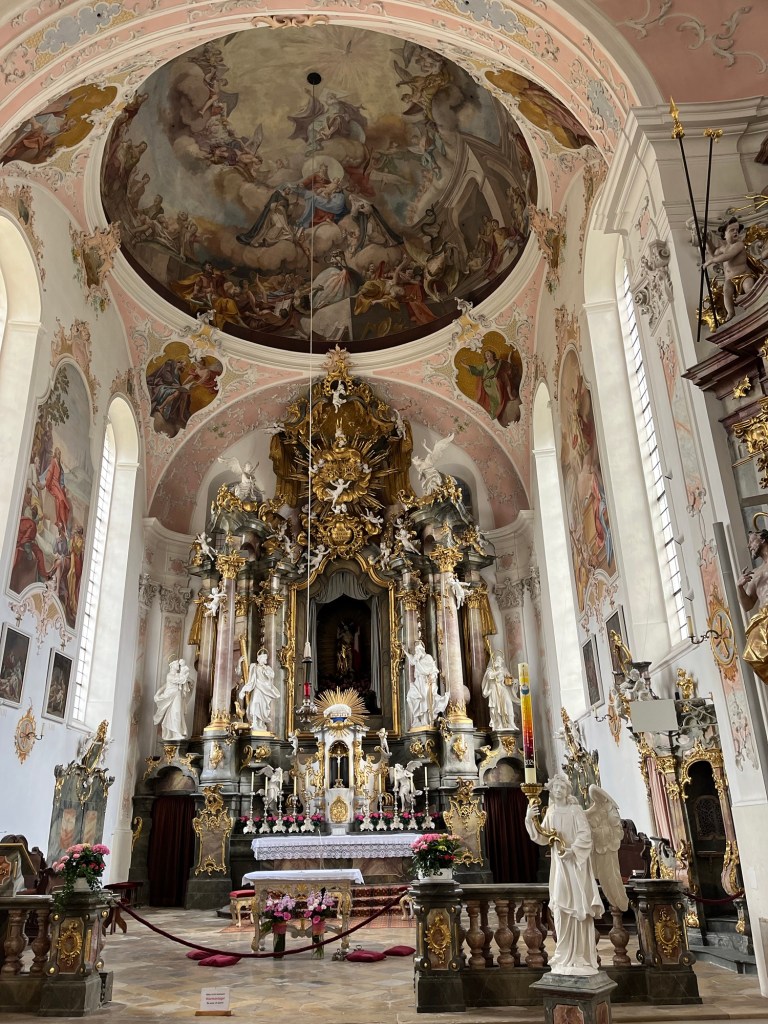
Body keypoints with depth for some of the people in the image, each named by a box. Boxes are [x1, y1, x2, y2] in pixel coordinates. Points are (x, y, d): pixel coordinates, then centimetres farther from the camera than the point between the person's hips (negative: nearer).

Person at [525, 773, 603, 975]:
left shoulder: (575, 810, -6)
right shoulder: (550, 814, 9)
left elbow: (585, 835, -14)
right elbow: (542, 839, 2)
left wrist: (572, 850, -25)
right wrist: (530, 820, -11)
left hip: (576, 863, -5)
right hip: (559, 864, 5)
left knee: (578, 906, -5)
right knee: (562, 907, 7)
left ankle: (581, 955, -1)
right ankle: (566, 954, 15)